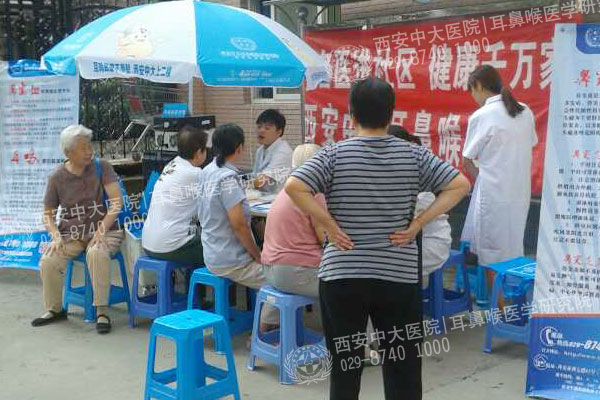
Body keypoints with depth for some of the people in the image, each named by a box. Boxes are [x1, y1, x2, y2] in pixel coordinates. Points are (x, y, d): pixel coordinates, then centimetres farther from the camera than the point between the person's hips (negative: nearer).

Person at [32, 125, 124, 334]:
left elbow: (117, 201, -10)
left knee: (96, 253, -36)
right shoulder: (56, 177, 2)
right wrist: (55, 236, -10)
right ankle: (55, 309, 4)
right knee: (47, 262, -23)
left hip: (103, 231, -2)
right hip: (70, 234, 3)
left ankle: (102, 311, -23)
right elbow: (48, 214, 9)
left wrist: (101, 230, -20)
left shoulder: (101, 167, -3)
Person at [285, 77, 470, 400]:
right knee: (403, 370, 12)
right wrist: (418, 223, -2)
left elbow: (293, 187, -17)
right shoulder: (413, 155, 1)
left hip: (342, 275, -1)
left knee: (345, 370, 11)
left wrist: (329, 224, -10)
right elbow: (460, 185, -1)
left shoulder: (335, 154, -5)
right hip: (399, 276, 1)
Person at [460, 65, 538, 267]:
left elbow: (467, 161, -5)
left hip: (493, 192, -6)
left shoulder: (481, 116, -11)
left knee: (492, 257, 5)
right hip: (521, 191, 6)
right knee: (512, 249, 15)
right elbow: (531, 144, 10)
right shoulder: (525, 112, 5)